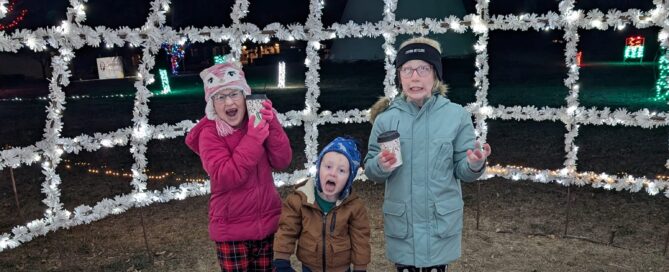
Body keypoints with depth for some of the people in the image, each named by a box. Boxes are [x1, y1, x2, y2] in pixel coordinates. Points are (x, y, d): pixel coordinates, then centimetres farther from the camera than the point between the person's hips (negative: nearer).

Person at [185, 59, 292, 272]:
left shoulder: (257, 123, 0)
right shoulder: (209, 134, -12)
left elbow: (282, 162, -9)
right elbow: (225, 178, -24)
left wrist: (272, 125, -22)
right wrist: (252, 140, -29)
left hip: (269, 223, 4)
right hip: (232, 230, -4)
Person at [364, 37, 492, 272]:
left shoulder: (456, 115, -8)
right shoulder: (386, 118, -4)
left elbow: (462, 171, -2)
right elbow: (370, 171, 2)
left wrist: (475, 165, -24)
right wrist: (381, 166, -20)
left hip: (442, 221, -1)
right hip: (401, 222, 1)